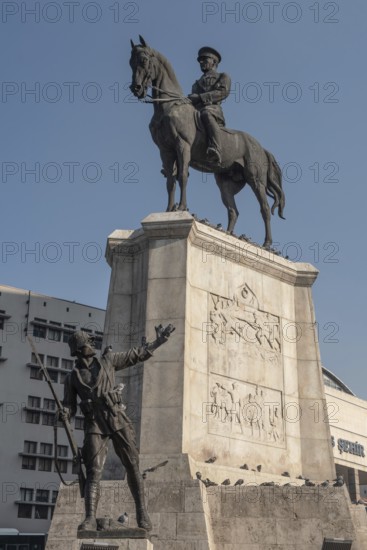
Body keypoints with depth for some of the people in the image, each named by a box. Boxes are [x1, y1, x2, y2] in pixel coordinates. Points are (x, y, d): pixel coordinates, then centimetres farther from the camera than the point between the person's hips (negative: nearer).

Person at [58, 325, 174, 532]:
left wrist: (160, 340, 13)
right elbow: (69, 406, 9)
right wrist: (64, 414, -16)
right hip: (95, 426, -1)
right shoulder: (72, 378, 9)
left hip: (119, 421, 1)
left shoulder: (107, 361, 10)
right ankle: (90, 519, -12)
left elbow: (137, 355, 14)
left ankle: (142, 512, 14)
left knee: (133, 467, 2)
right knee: (94, 472, -12)